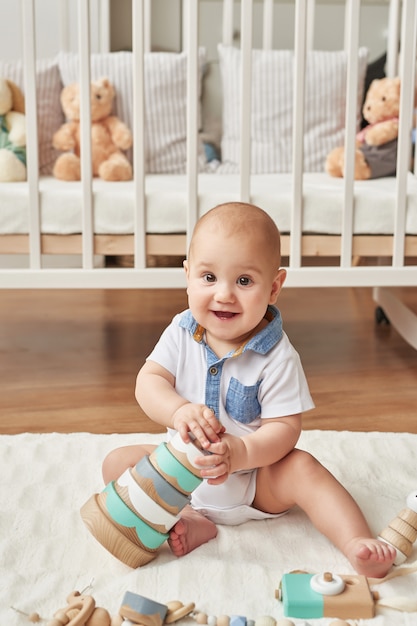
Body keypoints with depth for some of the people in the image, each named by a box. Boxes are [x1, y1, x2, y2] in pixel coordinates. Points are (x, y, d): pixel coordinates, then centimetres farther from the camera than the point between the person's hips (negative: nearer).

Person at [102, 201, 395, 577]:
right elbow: (148, 382, -15)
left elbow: (284, 427, -22)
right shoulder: (181, 333, -9)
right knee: (117, 462, -13)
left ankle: (357, 543, -29)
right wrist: (180, 411, -37)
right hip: (185, 469, 4)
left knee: (302, 468, -29)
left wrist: (241, 452, -41)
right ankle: (188, 521, -23)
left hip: (255, 480, -3)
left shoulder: (277, 357, -20)